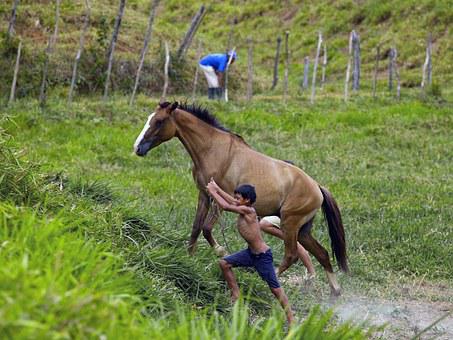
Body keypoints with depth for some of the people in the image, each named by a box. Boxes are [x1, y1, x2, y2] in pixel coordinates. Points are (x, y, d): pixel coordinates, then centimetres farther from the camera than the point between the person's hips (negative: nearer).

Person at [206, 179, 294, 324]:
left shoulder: (248, 211, -21)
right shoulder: (244, 209, 3)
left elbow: (226, 206, -20)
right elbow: (231, 201, 20)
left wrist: (212, 192, -10)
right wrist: (217, 188, 18)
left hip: (263, 256, -9)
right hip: (251, 253, 9)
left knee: (275, 288, -4)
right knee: (224, 263, 7)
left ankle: (291, 319, 2)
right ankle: (236, 295, 14)